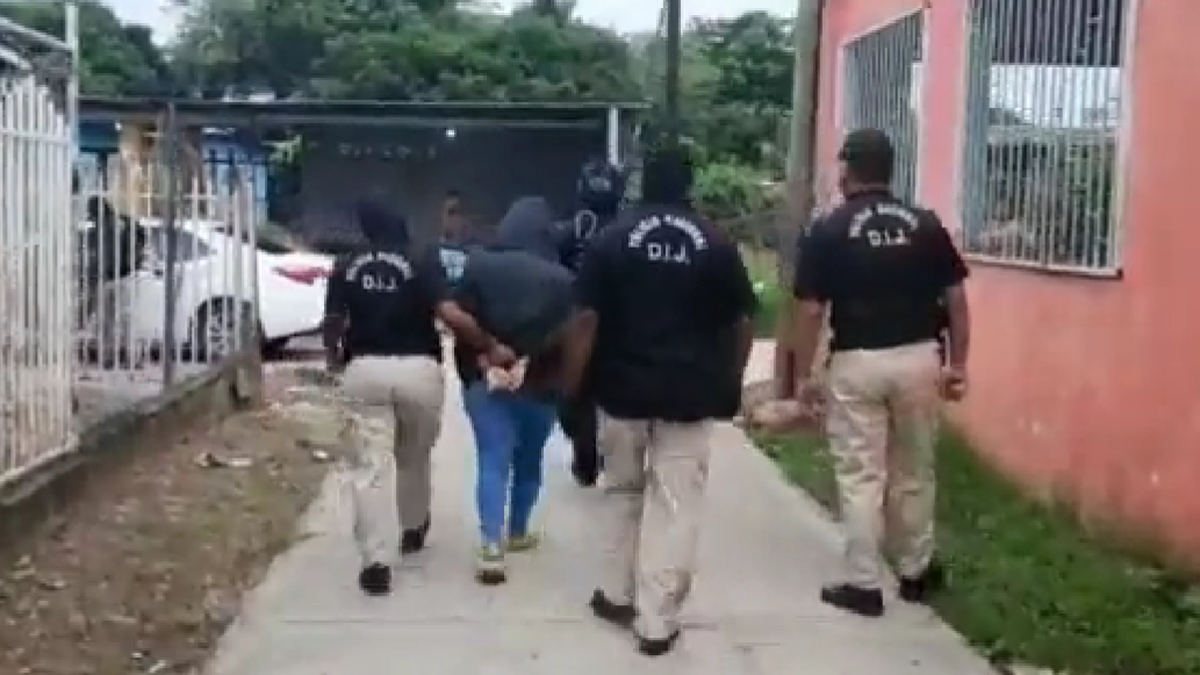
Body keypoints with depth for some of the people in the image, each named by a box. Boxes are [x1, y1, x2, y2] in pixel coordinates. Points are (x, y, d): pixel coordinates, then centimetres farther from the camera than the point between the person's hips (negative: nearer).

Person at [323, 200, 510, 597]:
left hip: (364, 370, 0)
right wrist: (491, 347, -5)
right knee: (414, 457, 22)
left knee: (369, 466, 3)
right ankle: (413, 529, 43)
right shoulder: (421, 264, -2)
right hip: (417, 369, 0)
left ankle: (376, 561, -6)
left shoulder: (345, 268, 6)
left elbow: (333, 323, 7)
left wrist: (333, 360, 27)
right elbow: (450, 314, -14)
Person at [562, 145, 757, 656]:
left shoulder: (612, 238, -1)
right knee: (675, 506, 3)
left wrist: (572, 384, 0)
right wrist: (730, 383, 16)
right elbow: (742, 324, 4)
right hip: (690, 394, 0)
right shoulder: (717, 244, 2)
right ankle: (657, 622, 2)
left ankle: (617, 594, 27)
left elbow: (586, 320, -6)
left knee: (622, 490, 21)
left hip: (623, 389, 1)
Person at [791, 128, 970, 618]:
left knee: (860, 478, 6)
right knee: (914, 473, 17)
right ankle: (916, 572, 31)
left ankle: (863, 586, 11)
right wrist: (957, 363, 10)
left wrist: (804, 374, 2)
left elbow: (812, 309, -7)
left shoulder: (828, 230, -5)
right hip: (919, 359, 3)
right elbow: (955, 298, 2)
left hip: (856, 364, -3)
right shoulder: (925, 224, 3)